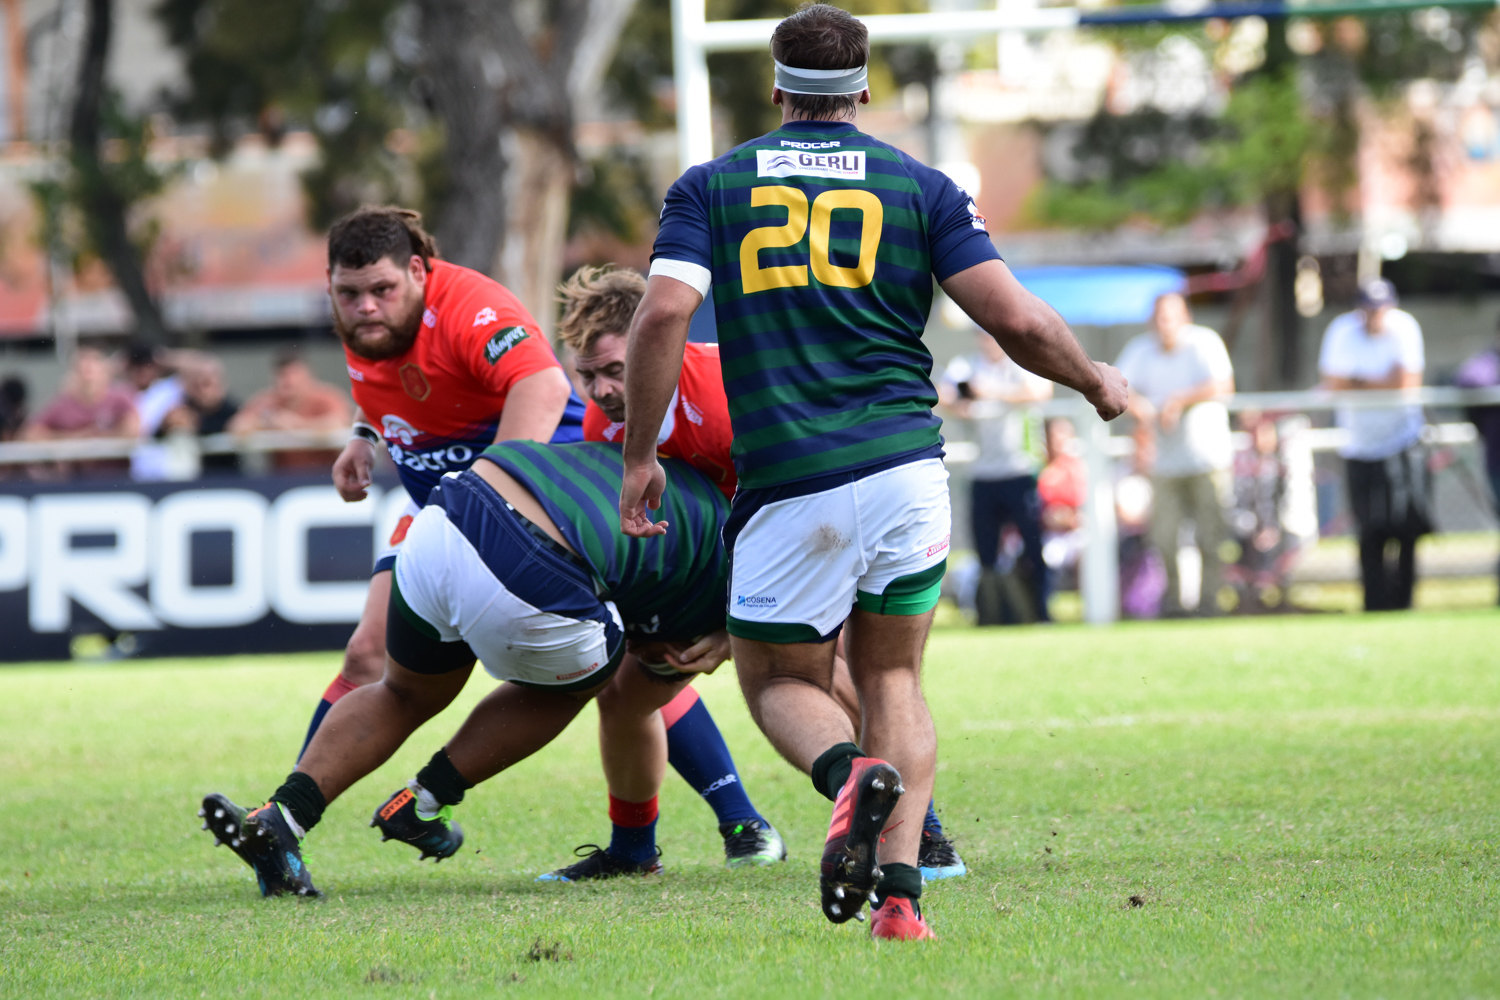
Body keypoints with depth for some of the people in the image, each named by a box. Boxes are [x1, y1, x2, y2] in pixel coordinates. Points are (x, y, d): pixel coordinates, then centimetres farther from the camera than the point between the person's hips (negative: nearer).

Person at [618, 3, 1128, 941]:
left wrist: (641, 456, 2)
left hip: (788, 486, -1)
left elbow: (662, 315, -6)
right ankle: (900, 893, -1)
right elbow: (1017, 319, -1)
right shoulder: (919, 186, 7)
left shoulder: (710, 186, 8)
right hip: (905, 467, 1)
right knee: (893, 677, 17)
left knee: (780, 681, 16)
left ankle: (851, 770, -20)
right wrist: (1097, 383, 18)